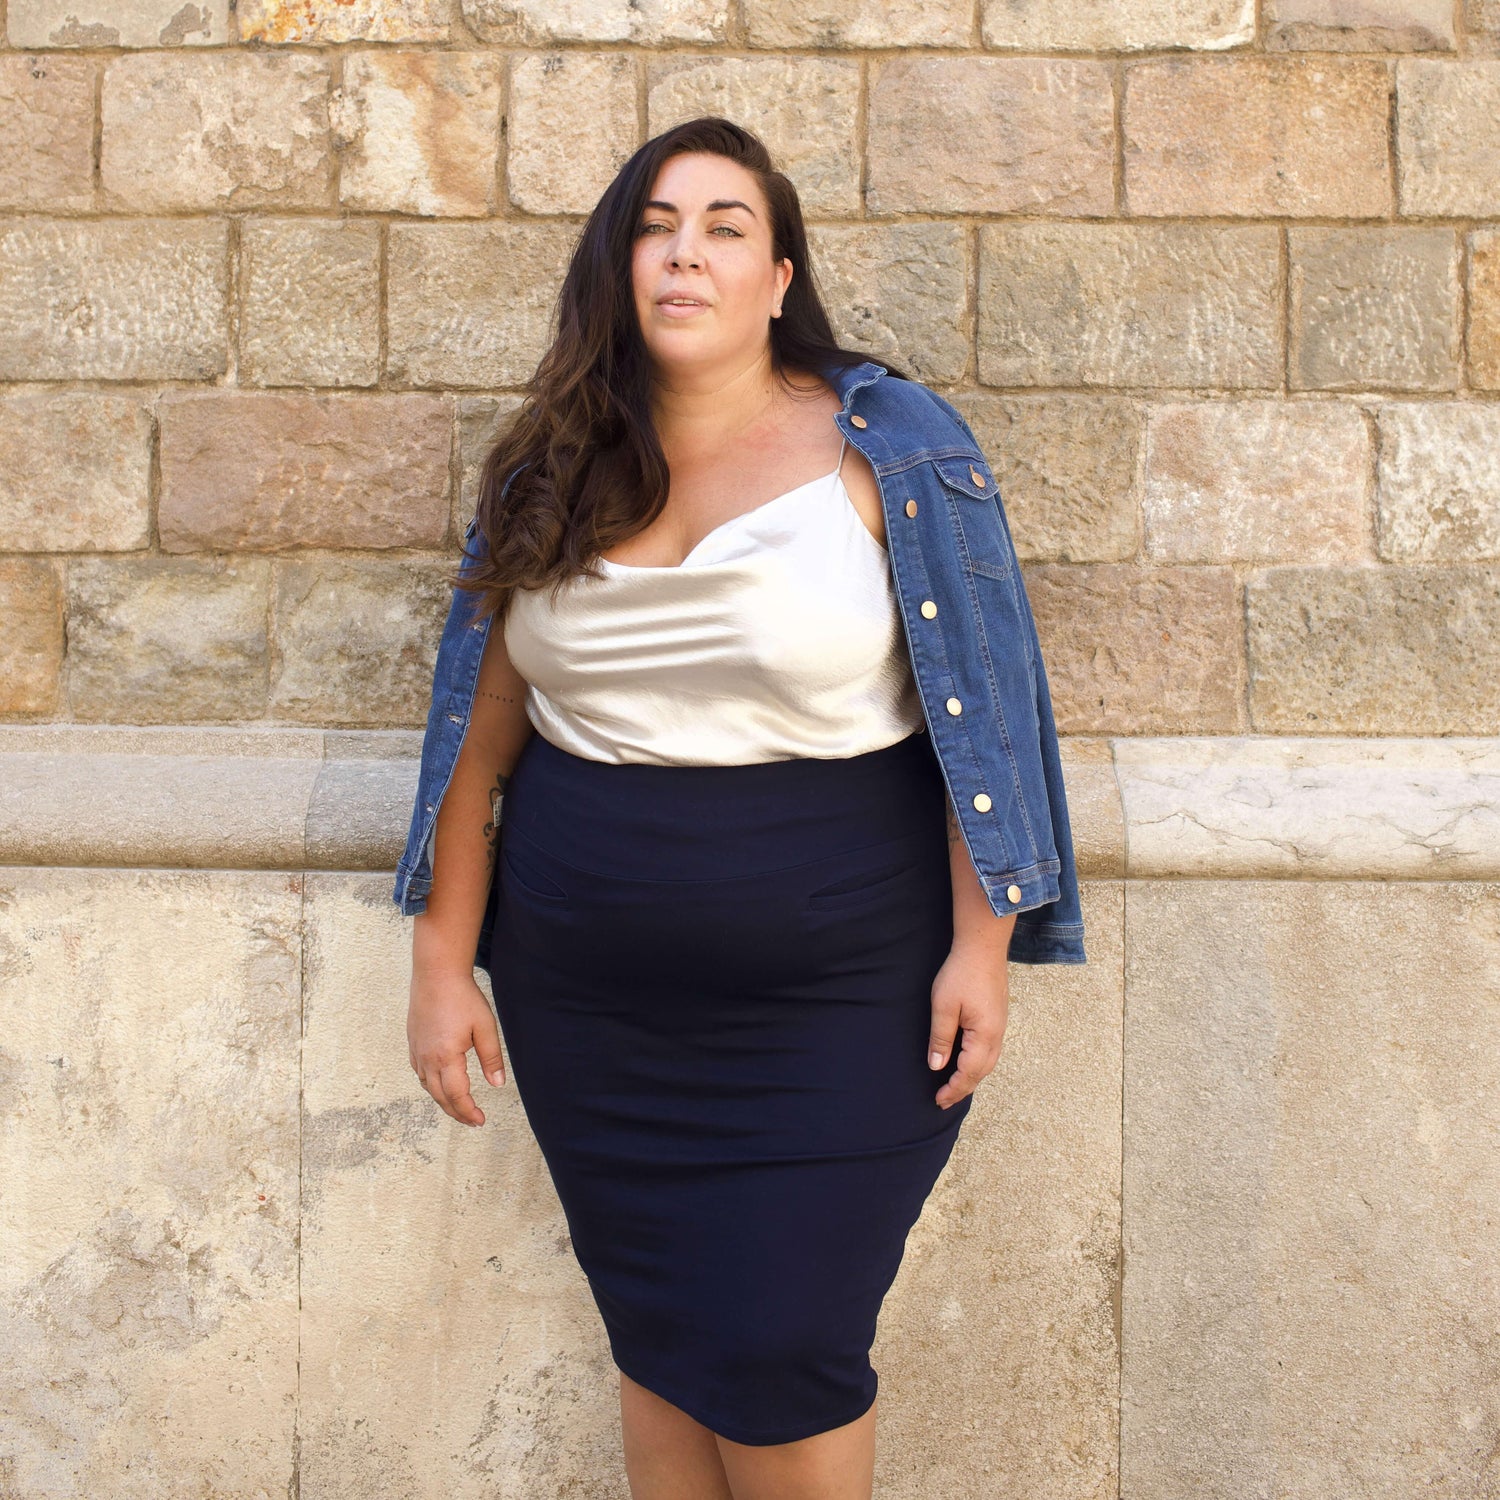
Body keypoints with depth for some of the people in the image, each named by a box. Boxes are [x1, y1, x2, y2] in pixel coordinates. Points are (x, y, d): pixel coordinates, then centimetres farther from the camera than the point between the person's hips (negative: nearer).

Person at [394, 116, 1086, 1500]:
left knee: (776, 1360, -2)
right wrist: (444, 962, 7)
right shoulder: (550, 476, 5)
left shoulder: (888, 446, -5)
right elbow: (480, 725, 8)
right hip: (591, 1008, 4)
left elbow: (979, 702, -6)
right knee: (656, 1344, 13)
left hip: (837, 1004, -3)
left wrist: (980, 943, -10)